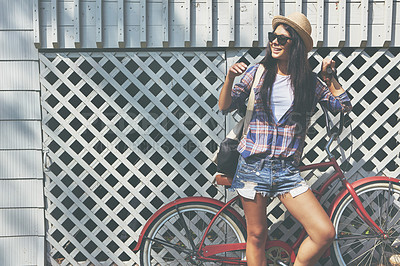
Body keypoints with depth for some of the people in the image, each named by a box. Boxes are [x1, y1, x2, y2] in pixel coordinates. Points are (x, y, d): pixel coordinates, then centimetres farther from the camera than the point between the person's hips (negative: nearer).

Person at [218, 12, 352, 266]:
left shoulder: (309, 82, 6)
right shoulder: (257, 72, 3)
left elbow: (344, 105, 9)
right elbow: (225, 107, 1)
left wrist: (329, 76, 4)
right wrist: (230, 78, -15)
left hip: (288, 169, 1)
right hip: (253, 165, -1)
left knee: (325, 233, -8)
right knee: (257, 235, 8)